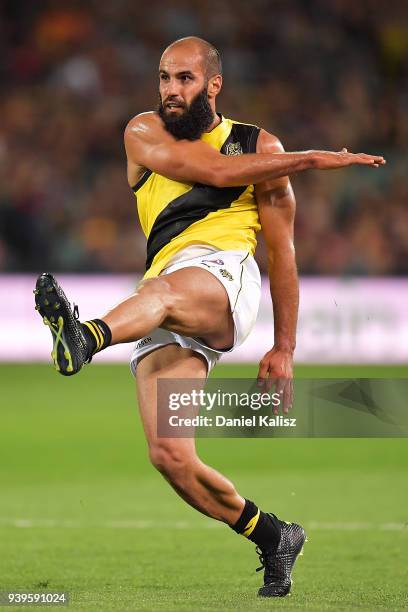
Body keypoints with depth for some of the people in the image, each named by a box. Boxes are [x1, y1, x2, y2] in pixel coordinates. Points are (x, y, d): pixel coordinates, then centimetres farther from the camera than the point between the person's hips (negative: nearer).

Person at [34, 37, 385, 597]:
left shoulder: (259, 146, 14)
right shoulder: (145, 135, 16)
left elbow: (282, 251, 15)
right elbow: (213, 170, -3)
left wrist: (284, 348, 11)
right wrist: (308, 160, -3)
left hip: (223, 272, -3)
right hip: (165, 319, 3)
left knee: (162, 292, -40)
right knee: (170, 458, -10)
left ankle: (86, 339, -71)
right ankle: (274, 539, 8)